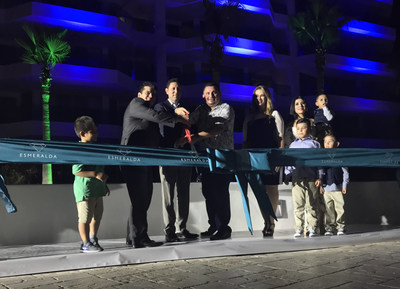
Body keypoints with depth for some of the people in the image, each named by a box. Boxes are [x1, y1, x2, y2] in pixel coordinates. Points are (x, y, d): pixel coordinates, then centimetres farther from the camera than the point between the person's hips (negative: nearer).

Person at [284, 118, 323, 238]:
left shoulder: (314, 144, 7)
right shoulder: (293, 145, 15)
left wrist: (319, 177, -1)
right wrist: (287, 175, 11)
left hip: (311, 179, -2)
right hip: (297, 179, 2)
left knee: (311, 205, 1)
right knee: (298, 205, 1)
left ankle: (312, 228, 9)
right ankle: (299, 228, 8)